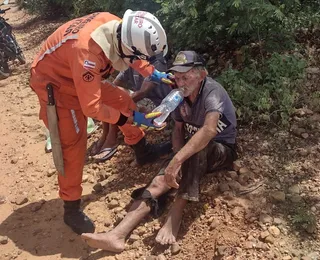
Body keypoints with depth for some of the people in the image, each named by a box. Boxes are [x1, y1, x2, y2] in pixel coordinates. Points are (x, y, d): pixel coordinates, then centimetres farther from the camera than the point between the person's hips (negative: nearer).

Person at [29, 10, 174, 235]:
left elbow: (129, 55, 6)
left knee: (124, 101, 10)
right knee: (73, 146, -7)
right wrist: (131, 119, -26)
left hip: (83, 77, 8)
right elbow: (92, 107, -34)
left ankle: (143, 151, 30)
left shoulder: (117, 26, -19)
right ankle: (72, 209, 9)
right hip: (55, 83, -8)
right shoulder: (88, 52, -42)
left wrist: (154, 74, -2)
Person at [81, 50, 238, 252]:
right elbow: (178, 130, 3)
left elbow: (210, 129, -44)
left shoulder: (212, 91, -25)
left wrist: (177, 160, -51)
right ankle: (117, 235, -30)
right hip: (195, 155, 5)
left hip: (222, 151, -5)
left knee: (197, 149, -40)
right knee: (159, 182, -19)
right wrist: (178, 158, -17)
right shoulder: (181, 95, -4)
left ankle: (175, 217, -35)